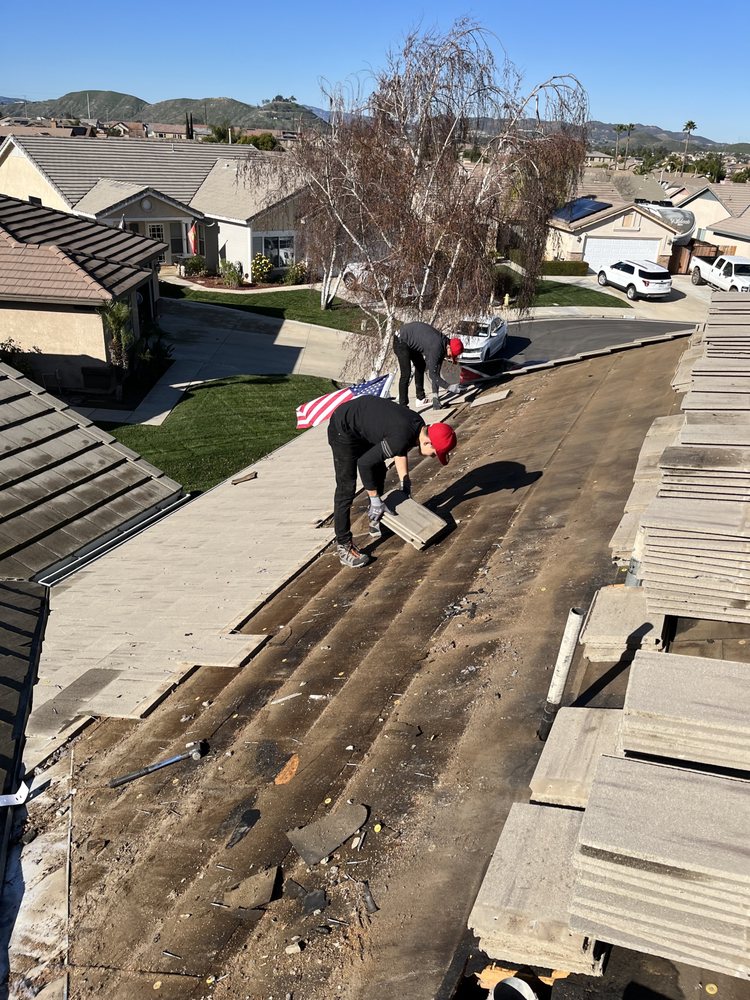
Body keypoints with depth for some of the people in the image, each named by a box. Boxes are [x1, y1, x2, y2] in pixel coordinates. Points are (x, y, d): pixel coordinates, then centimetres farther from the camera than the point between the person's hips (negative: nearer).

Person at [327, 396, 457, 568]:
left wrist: (405, 483, 17)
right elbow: (364, 463, -28)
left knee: (379, 472, 18)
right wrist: (375, 499, -19)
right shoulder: (401, 438, -34)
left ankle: (376, 522, 35)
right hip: (343, 430, -10)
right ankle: (343, 546, -6)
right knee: (346, 488, -10)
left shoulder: (419, 425, -8)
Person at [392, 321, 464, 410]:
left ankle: (420, 399, 27)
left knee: (421, 366, 17)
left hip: (410, 341, 10)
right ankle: (403, 406, -12)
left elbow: (436, 372, -3)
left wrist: (435, 397, -5)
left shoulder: (444, 344, -4)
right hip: (401, 340, -10)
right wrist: (449, 387, -27)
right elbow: (432, 374, -29)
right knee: (406, 373, -16)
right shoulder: (436, 347, -31)